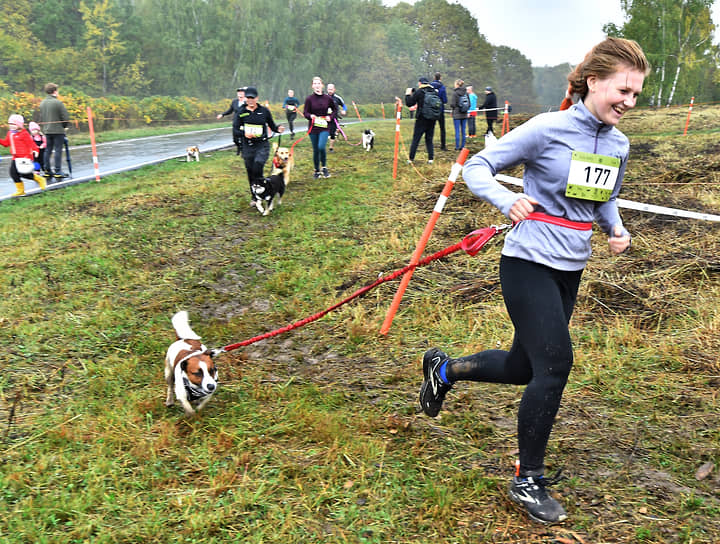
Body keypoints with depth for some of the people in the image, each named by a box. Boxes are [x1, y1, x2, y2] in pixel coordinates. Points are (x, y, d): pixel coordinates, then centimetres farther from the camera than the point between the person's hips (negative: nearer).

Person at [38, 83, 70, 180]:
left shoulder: (42, 103, 8)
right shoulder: (58, 102, -12)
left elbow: (41, 118, 12)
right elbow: (65, 117, -12)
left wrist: (44, 126, 20)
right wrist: (65, 126, 4)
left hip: (46, 131, 6)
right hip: (58, 130, -6)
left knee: (48, 150, 11)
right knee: (58, 150, -3)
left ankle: (47, 170, 15)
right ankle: (58, 171, -4)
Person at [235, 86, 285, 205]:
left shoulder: (264, 111, 1)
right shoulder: (242, 112, 2)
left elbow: (272, 125, 10)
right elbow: (237, 129, 4)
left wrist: (278, 129, -11)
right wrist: (244, 133, -17)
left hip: (262, 145, -2)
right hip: (247, 146, 2)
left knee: (257, 169, -19)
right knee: (250, 172, 8)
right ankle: (253, 197, 25)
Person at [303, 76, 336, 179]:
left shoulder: (328, 98, -1)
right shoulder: (309, 98, -3)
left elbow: (335, 109, 14)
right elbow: (305, 112, 1)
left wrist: (330, 117, -2)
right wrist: (311, 116, -19)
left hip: (324, 128, -1)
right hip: (313, 128, 1)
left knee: (321, 147, -21)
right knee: (315, 150, 7)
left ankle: (324, 167, 2)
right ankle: (317, 171, 25)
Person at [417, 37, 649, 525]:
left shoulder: (619, 144, 7)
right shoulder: (548, 129, -13)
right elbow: (477, 167, -9)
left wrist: (617, 229, 2)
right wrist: (507, 200, -26)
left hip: (571, 270, 7)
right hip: (530, 265, -7)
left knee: (523, 367, 13)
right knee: (555, 364, -12)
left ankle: (444, 369, 40)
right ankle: (529, 481, 7)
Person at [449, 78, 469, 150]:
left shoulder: (454, 93, -12)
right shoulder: (466, 93, 4)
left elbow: (452, 104, -13)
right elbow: (469, 104, 6)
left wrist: (452, 108, 8)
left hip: (457, 114, -5)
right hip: (464, 114, 5)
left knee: (457, 131, -1)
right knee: (463, 131, 9)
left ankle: (457, 146, 0)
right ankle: (462, 146, 12)